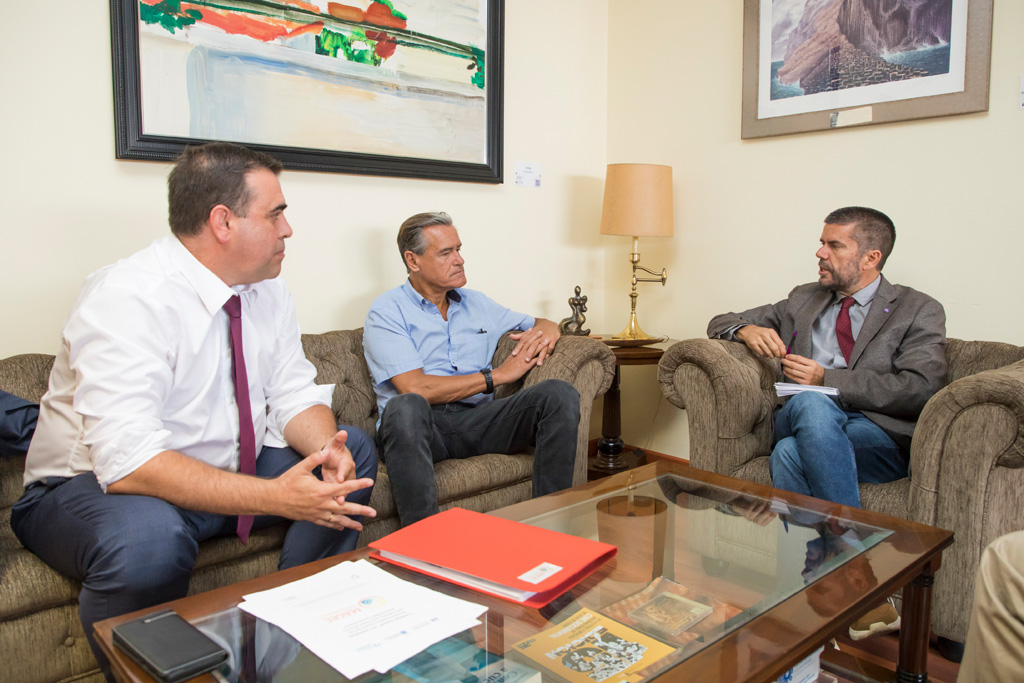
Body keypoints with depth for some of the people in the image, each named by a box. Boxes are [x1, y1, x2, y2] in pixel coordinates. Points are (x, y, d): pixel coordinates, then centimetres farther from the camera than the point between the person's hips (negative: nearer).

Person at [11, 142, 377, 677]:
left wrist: (327, 449, -23)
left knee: (354, 450, -5)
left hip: (222, 472, 8)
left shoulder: (266, 291, -2)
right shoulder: (126, 299, -26)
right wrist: (274, 497, -39)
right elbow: (129, 462, -33)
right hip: (94, 486, -7)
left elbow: (295, 396, 0)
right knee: (147, 540, -39)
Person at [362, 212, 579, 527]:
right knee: (405, 407, -40)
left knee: (560, 393, -18)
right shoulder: (387, 312, 3)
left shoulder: (476, 303, 21)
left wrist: (545, 333, 3)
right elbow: (416, 389, -12)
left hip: (477, 420, 5)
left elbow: (544, 324, 31)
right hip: (420, 426, -4)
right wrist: (496, 376, -6)